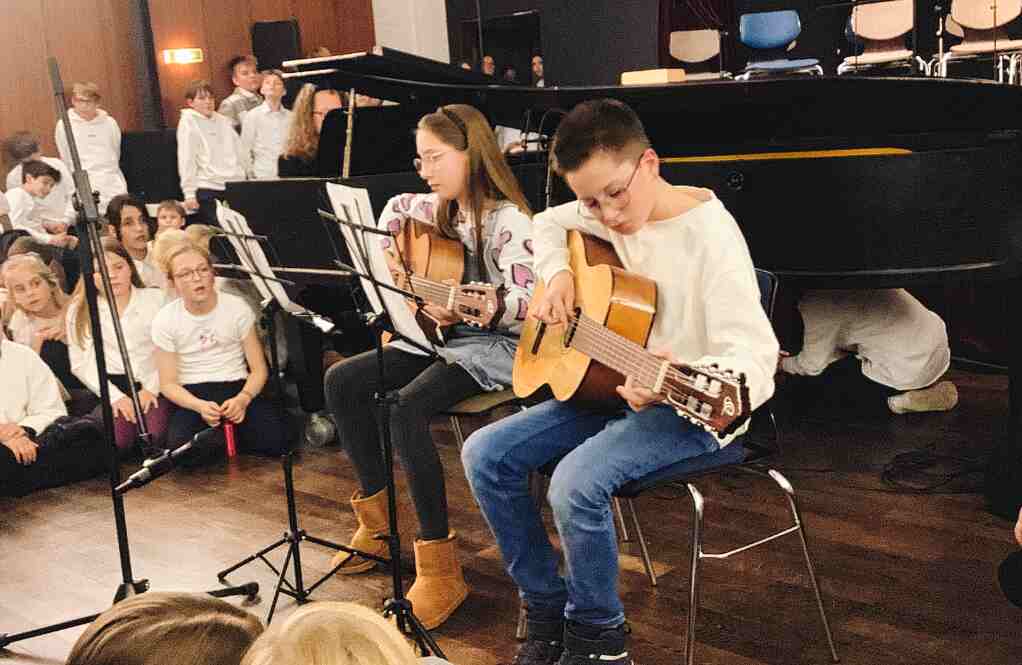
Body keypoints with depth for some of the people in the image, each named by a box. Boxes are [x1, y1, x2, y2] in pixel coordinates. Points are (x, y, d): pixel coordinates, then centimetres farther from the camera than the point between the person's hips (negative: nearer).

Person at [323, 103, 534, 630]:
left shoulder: (508, 220, -17)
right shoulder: (440, 209, 8)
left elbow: (527, 301, -26)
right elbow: (396, 208, 29)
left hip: (495, 344, -9)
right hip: (442, 335, 9)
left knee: (405, 408, -32)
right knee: (341, 382, -1)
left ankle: (440, 567, -23)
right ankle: (377, 522, 9)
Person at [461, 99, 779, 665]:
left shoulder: (710, 235, -21)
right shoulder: (609, 216, 1)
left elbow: (755, 355, -28)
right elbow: (547, 224, 23)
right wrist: (559, 276, 1)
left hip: (689, 407, -8)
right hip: (610, 386, 8)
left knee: (576, 482, -32)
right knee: (484, 454, -6)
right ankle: (547, 609, 9)